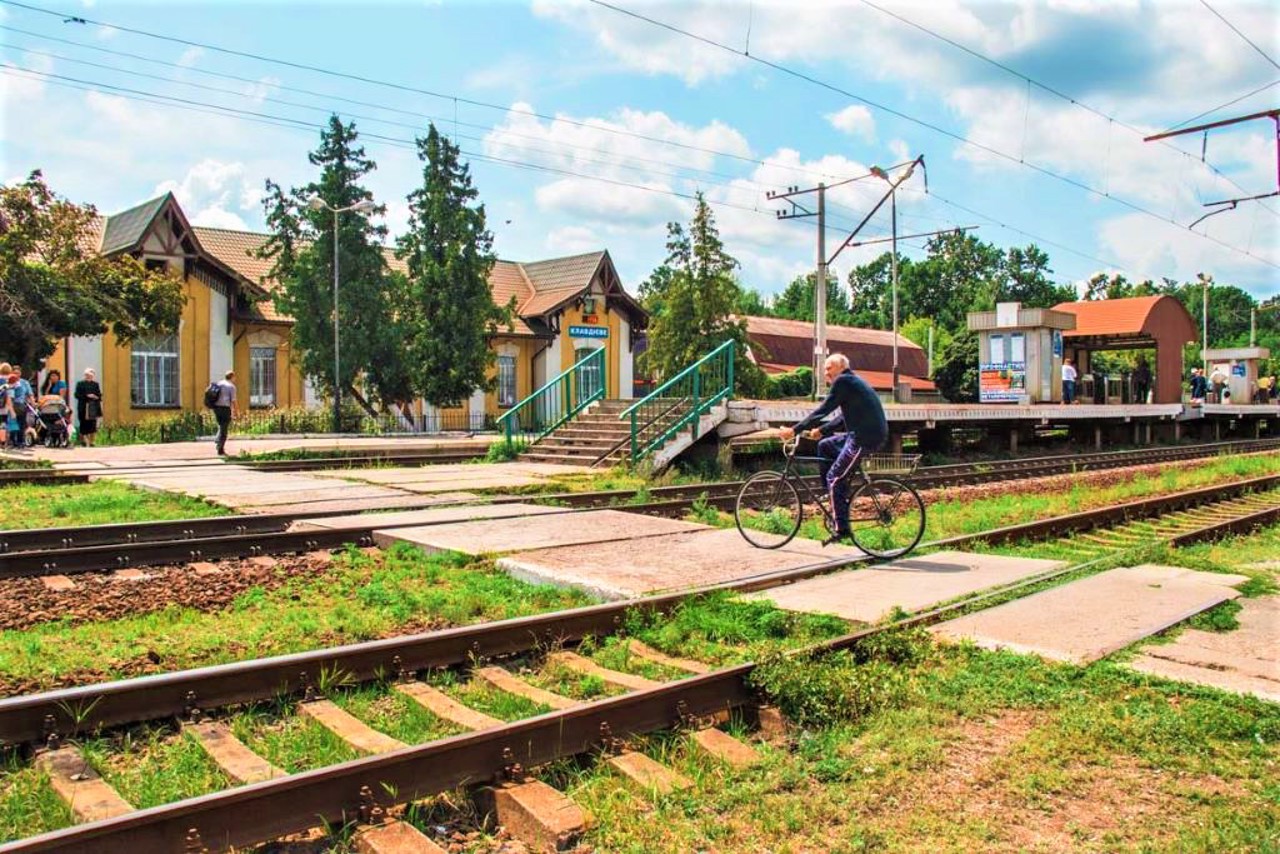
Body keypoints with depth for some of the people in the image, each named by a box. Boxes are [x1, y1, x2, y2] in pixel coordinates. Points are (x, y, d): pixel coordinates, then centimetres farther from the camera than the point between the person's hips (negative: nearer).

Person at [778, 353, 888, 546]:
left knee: (834, 478, -6)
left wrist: (794, 430, -13)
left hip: (866, 437, -10)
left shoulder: (843, 381, -10)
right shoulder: (852, 382, 21)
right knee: (825, 445, 20)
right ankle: (836, 495, 23)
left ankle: (841, 528, -4)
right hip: (865, 433, 10)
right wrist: (821, 430, 20)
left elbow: (823, 410, -15)